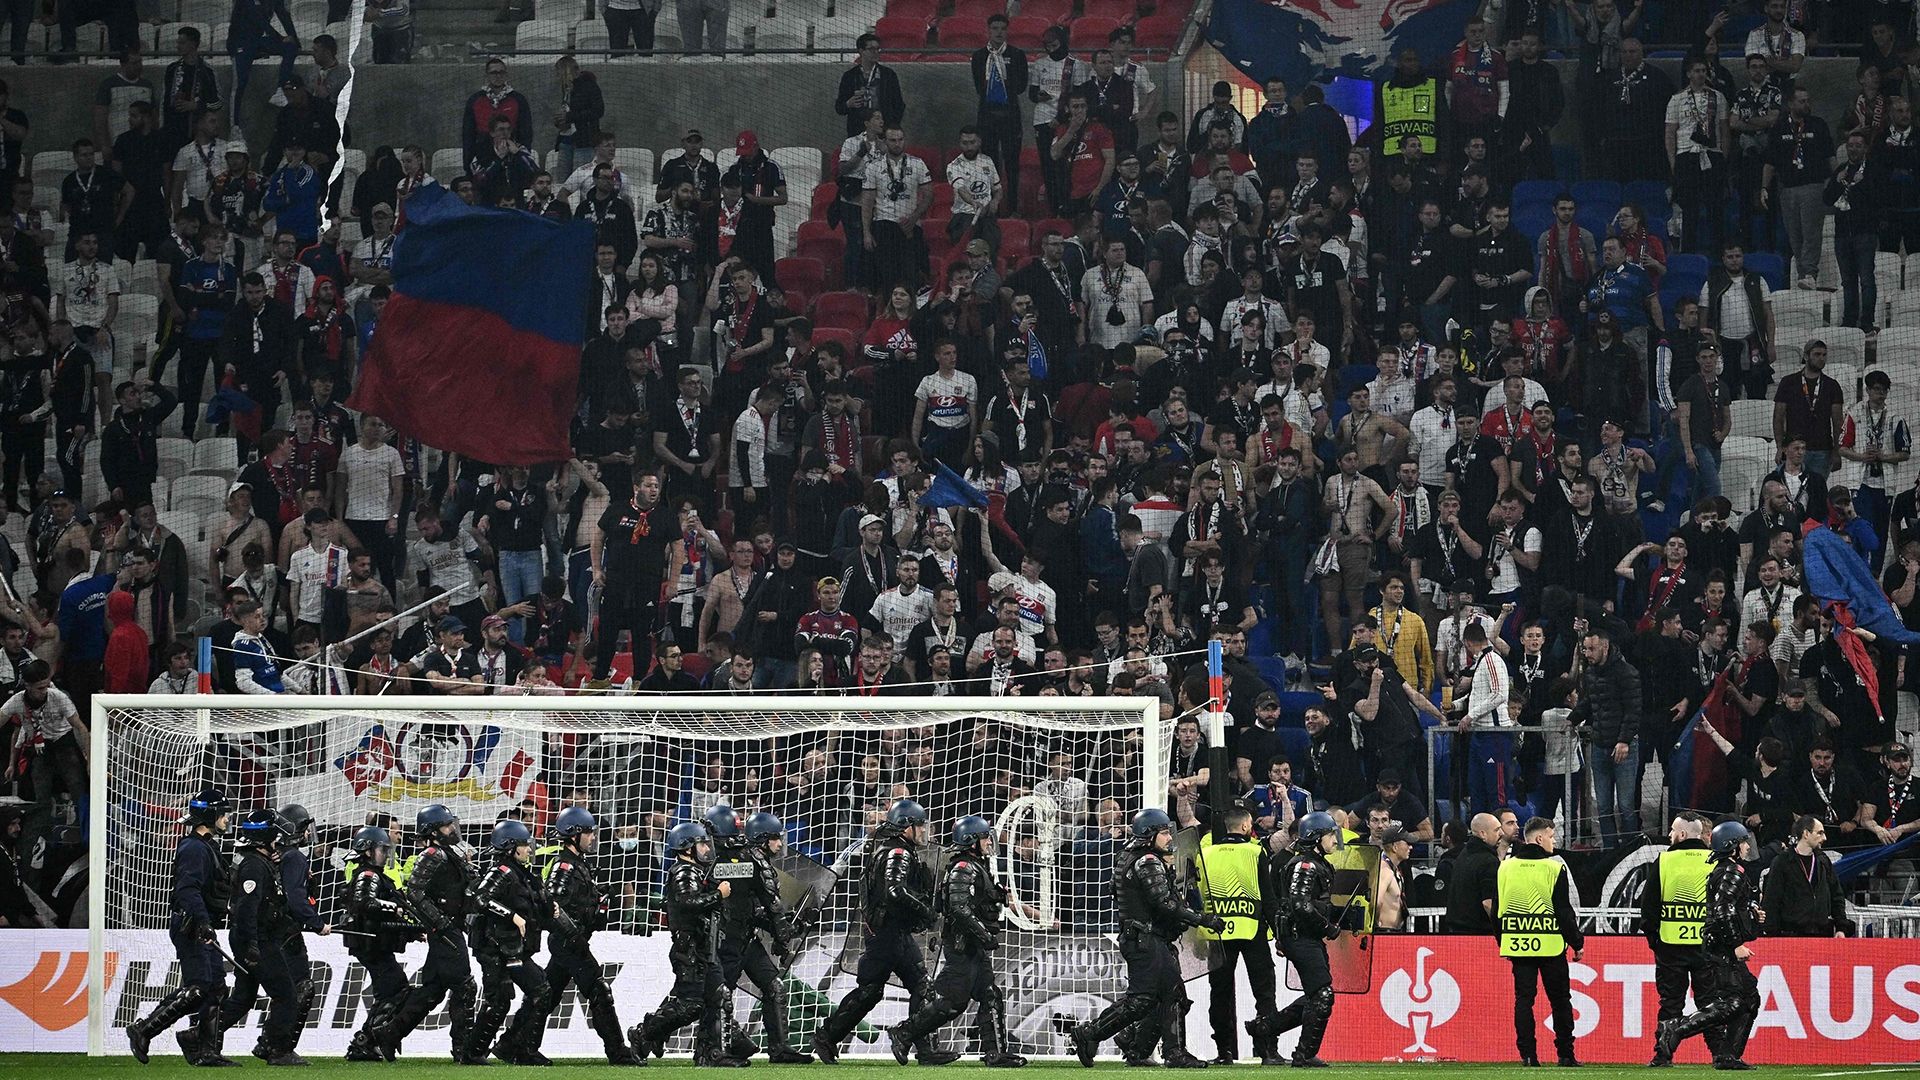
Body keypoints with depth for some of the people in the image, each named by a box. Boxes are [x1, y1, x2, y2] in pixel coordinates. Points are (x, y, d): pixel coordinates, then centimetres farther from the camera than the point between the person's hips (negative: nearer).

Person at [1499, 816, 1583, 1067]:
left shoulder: (1506, 867, 4)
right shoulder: (1554, 868, -8)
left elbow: (1498, 908, 9)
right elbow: (1565, 911, -8)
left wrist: (1503, 943, 19)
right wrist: (1577, 943, 2)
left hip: (1518, 943, 3)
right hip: (1551, 946, -3)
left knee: (1523, 999, 5)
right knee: (1560, 999, 7)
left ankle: (1527, 1054, -1)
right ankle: (1565, 1054, 7)